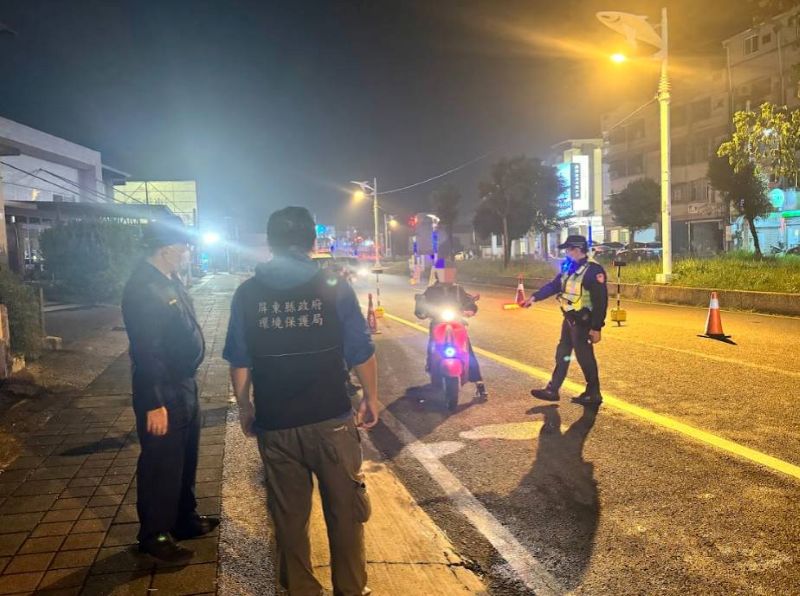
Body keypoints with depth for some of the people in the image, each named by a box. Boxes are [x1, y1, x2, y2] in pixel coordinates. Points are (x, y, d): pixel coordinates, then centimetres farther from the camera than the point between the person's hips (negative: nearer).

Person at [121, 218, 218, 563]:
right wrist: (154, 403, -24)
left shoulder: (169, 281, 10)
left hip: (184, 385, 10)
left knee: (185, 459, 21)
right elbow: (146, 352, -25)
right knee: (161, 466, 4)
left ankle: (185, 519, 37)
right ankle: (154, 536, 21)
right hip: (163, 393, -10)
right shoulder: (143, 290, -21)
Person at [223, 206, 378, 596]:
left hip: (274, 424, 2)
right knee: (344, 509, 13)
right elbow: (362, 354, -4)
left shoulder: (247, 294, -1)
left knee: (289, 514, 16)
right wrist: (370, 399, 10)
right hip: (331, 419, -2)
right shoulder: (335, 287, -7)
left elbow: (240, 362, 3)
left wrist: (245, 409, 16)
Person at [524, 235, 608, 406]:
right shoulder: (569, 268, 9)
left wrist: (596, 327, -21)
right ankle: (552, 390, 22)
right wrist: (534, 297, 0)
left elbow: (601, 301, -19)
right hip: (569, 318, 9)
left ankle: (593, 394, 14)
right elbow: (553, 285, 13)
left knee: (584, 356, -1)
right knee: (562, 354, 14)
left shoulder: (594, 270, -18)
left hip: (583, 321, -9)